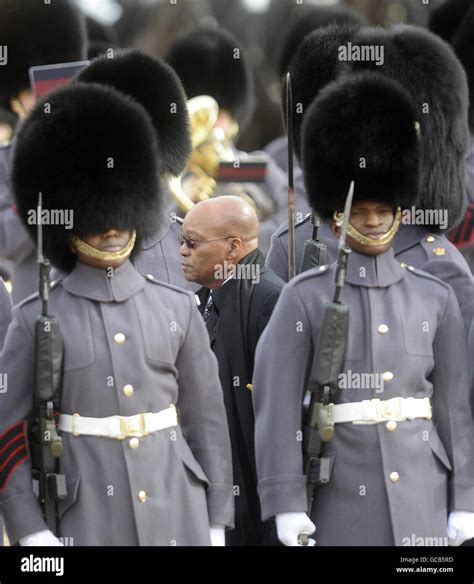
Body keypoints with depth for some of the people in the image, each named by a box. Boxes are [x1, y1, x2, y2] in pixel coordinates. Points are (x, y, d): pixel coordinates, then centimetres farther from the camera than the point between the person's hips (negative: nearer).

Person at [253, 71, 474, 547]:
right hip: (342, 497, -3)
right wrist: (286, 502, -12)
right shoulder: (304, 298, -2)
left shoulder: (436, 298, 8)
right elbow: (278, 403, -5)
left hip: (421, 495, 3)